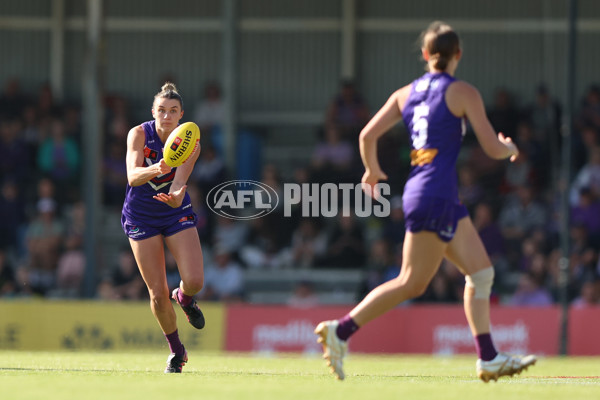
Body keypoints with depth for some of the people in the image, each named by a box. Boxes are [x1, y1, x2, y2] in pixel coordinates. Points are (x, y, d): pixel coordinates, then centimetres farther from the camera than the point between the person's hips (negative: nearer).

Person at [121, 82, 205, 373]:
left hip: (176, 213, 1)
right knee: (158, 293, -4)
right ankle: (176, 350, 20)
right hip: (141, 216, -1)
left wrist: (176, 196, -50)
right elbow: (132, 176, -30)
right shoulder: (139, 134, -17)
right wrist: (154, 169, -51)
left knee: (194, 281, -18)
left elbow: (179, 181, -27)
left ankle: (184, 298, 22)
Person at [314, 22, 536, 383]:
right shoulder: (463, 93, -5)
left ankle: (489, 359, 10)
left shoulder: (406, 93, 11)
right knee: (412, 283, -5)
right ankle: (340, 331, -10)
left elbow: (368, 134, 5)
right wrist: (510, 148, 17)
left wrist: (373, 170, 24)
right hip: (436, 195, -8)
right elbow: (493, 148, -6)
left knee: (482, 272, 11)